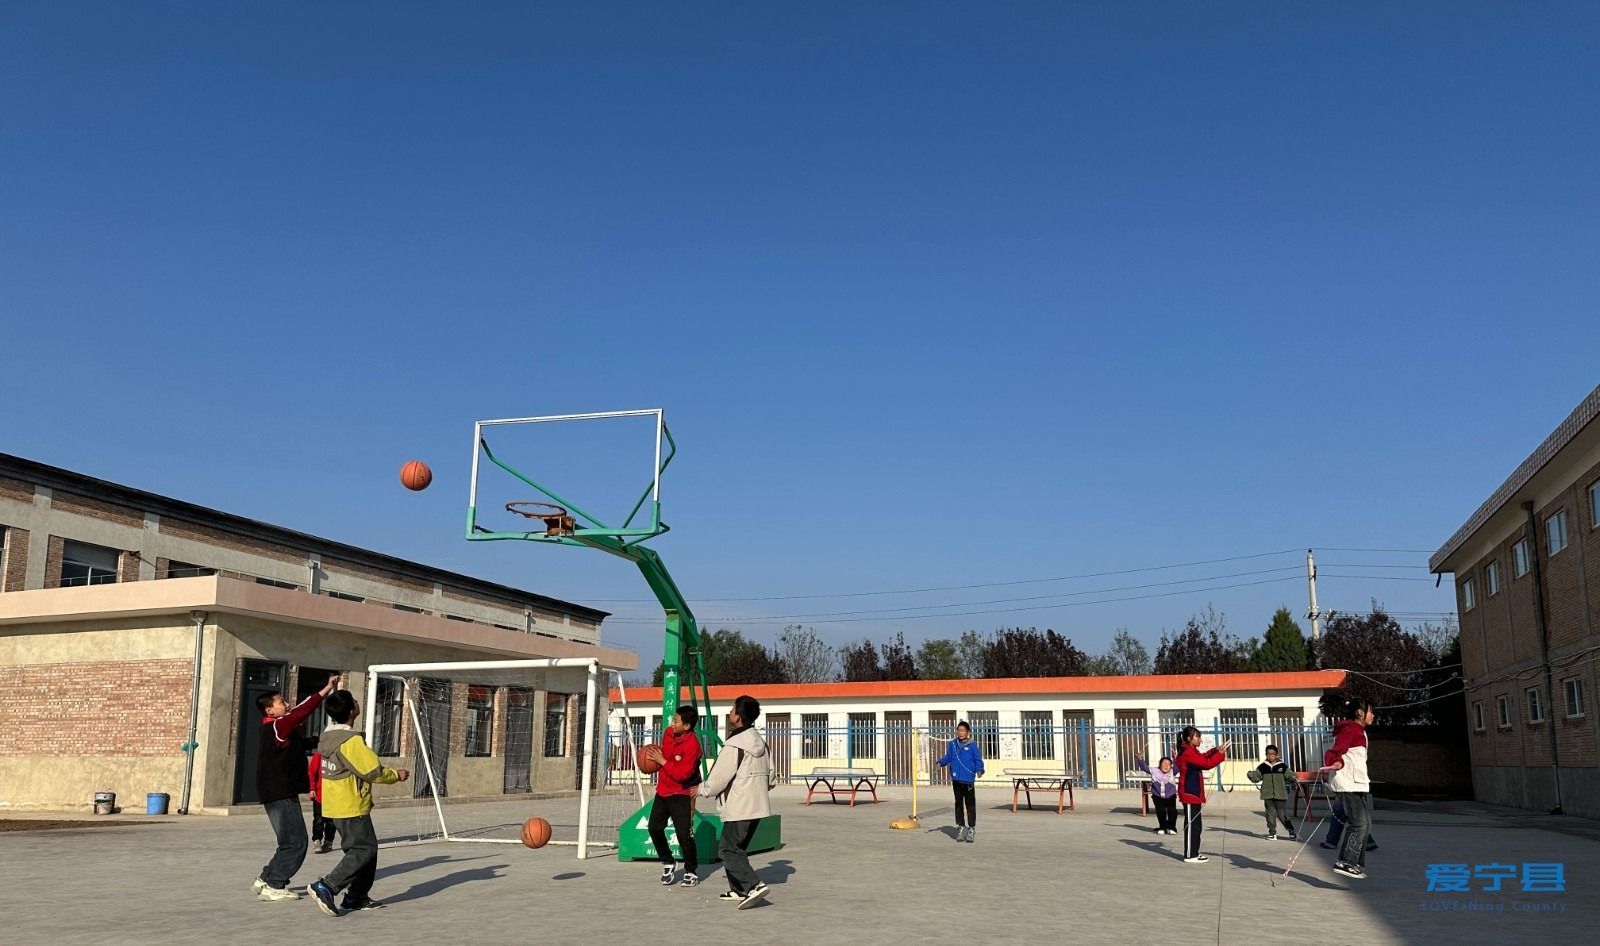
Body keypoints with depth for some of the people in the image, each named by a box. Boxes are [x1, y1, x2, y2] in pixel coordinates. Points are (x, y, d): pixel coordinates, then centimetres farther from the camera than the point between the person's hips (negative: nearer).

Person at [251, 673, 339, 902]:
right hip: (280, 795, -10)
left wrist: (328, 689, 9)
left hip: (283, 794, 10)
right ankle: (273, 886, -2)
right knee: (295, 843, -7)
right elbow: (301, 711, -24)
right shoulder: (276, 727, -15)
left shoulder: (277, 726, 12)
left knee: (291, 842, 16)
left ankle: (266, 880, 22)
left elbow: (301, 711, 14)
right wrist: (326, 689, -22)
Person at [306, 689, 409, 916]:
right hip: (351, 807, -9)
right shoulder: (351, 740, -21)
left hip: (335, 804, 9)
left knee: (367, 847, 15)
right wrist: (396, 775, -2)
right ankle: (326, 887, -13)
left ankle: (357, 897, 18)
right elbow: (372, 772, -18)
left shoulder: (328, 735, 8)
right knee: (363, 850, -6)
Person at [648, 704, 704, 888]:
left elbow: (682, 774, -26)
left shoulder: (692, 744, -23)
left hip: (681, 794, -7)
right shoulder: (668, 733, -1)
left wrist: (663, 761, -20)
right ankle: (668, 863, 25)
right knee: (654, 828, 4)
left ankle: (691, 872, 13)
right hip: (663, 789, 7)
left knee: (684, 834, -6)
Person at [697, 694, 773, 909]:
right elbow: (769, 776, 16)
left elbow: (717, 779, -13)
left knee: (729, 850, -5)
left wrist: (701, 790, 4)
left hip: (740, 808, -9)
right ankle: (738, 890, 20)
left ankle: (754, 885, -18)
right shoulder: (759, 741, 10)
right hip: (757, 805, 9)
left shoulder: (734, 745, -17)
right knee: (736, 848, 18)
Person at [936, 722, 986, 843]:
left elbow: (978, 759, -9)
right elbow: (948, 757, 11)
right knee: (959, 803, 12)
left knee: (970, 804, 1)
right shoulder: (952, 744, 6)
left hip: (968, 779, -4)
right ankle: (961, 827, 22)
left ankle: (971, 829, 10)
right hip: (956, 779, 4)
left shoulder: (972, 746, -6)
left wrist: (979, 770, -25)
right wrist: (941, 762, -7)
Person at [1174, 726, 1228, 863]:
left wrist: (1215, 750, 6)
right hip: (1189, 794, -11)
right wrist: (1220, 754, -10)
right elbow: (1207, 763, -20)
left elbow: (1203, 757, 21)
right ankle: (1189, 855, -3)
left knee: (1195, 825, 14)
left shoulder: (1191, 751, 15)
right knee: (1191, 824, -7)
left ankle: (1194, 853, 19)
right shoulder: (1187, 752, -18)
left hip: (1193, 793, 11)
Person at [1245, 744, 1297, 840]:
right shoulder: (1262, 767, 6)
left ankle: (1291, 831, 17)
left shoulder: (1282, 766, 3)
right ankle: (1272, 833, 8)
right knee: (1271, 814, 1)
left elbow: (1289, 775, 4)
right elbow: (1257, 777, 4)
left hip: (1280, 795, -2)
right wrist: (1250, 774, -15)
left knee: (1282, 814, -1)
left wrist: (1294, 780, -15)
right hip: (1268, 795, 2)